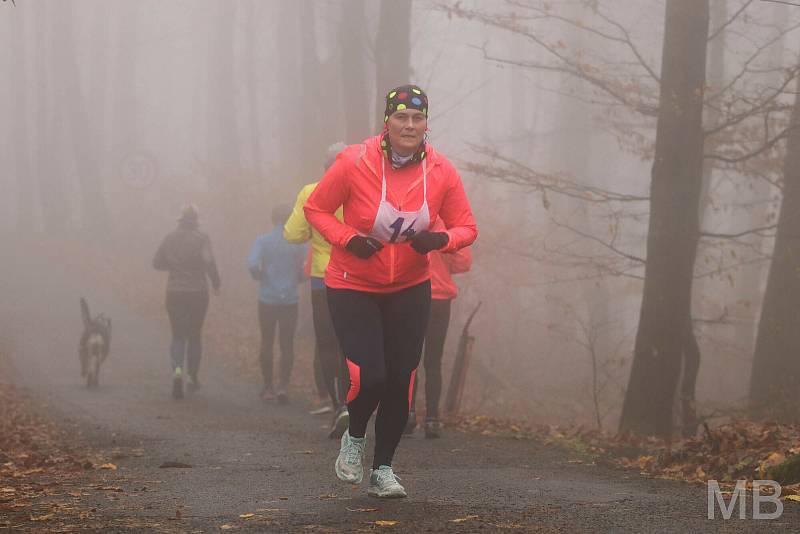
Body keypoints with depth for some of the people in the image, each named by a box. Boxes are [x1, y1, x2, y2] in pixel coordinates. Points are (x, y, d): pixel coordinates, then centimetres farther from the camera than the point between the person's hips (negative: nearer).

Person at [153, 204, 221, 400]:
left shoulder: (170, 238, 1)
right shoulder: (201, 238, -9)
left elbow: (157, 263, 6)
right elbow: (208, 261, -21)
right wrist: (216, 283, -7)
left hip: (174, 293, 2)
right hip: (197, 292, -2)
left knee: (178, 336, 7)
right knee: (195, 335, 15)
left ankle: (177, 370, -20)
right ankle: (192, 376, 20)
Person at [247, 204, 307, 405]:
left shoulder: (263, 241, -4)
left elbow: (252, 264, -16)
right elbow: (304, 270, -3)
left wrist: (259, 277, 3)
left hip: (267, 299, 0)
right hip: (290, 300, 0)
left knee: (267, 342, 10)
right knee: (287, 344, 3)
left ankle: (268, 387, 13)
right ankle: (284, 384, -11)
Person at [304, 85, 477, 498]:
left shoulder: (441, 172, -9)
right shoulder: (354, 163, -17)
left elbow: (466, 228, 1)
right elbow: (315, 208, -5)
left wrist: (440, 240, -21)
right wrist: (347, 239, -21)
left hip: (410, 289, 3)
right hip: (353, 287, -3)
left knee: (401, 380, 2)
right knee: (369, 376, -15)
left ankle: (382, 470, 21)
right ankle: (354, 438, 19)